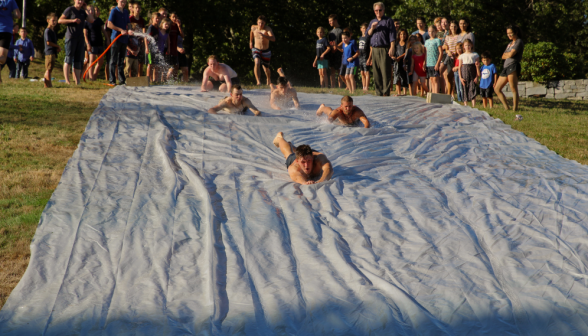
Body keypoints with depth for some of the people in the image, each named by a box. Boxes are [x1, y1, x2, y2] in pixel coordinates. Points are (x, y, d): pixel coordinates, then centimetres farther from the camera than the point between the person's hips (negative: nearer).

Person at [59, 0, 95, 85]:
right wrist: (72, 20, -15)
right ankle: (67, 80, -13)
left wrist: (86, 9, 8)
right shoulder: (70, 9, 1)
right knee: (69, 58, -10)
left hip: (80, 37, 6)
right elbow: (60, 20, -4)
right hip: (71, 36, -6)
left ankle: (77, 82, 7)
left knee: (79, 60, 5)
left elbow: (91, 20, 7)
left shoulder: (83, 12, 17)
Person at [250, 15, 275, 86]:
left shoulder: (268, 28, -21)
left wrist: (263, 35, -49)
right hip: (256, 50, 1)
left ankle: (269, 81, 47)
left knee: (266, 68, 15)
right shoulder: (253, 27, -7)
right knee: (257, 63, -29)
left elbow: (273, 39, -36)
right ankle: (258, 81, -34)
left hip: (266, 51, -1)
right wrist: (251, 41, 29)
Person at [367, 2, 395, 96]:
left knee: (385, 73, -9)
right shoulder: (372, 22, 21)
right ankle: (378, 93, 9)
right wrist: (372, 28, -3)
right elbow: (368, 34, 17)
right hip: (374, 50, 6)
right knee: (376, 73, 5)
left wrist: (392, 48, -13)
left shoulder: (388, 21, 4)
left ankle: (386, 93, -10)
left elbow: (392, 35, -3)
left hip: (384, 49, -5)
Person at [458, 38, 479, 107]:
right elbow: (460, 67, 8)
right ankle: (465, 105, 5)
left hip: (472, 74, -1)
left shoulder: (475, 55, 9)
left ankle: (473, 106, -12)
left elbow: (477, 66, 7)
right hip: (464, 73, 1)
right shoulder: (462, 56, 11)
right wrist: (460, 77, -1)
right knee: (465, 89, -1)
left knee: (472, 89, -10)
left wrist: (477, 76, -2)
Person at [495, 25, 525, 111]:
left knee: (514, 89, -13)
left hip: (513, 66, -9)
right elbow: (503, 56, 18)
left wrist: (507, 54, 9)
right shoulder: (510, 44, 27)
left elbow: (511, 54, -10)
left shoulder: (519, 42, 1)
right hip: (505, 68, 9)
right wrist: (508, 54, -1)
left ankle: (515, 108, -15)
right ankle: (506, 107, 9)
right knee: (497, 88, 7)